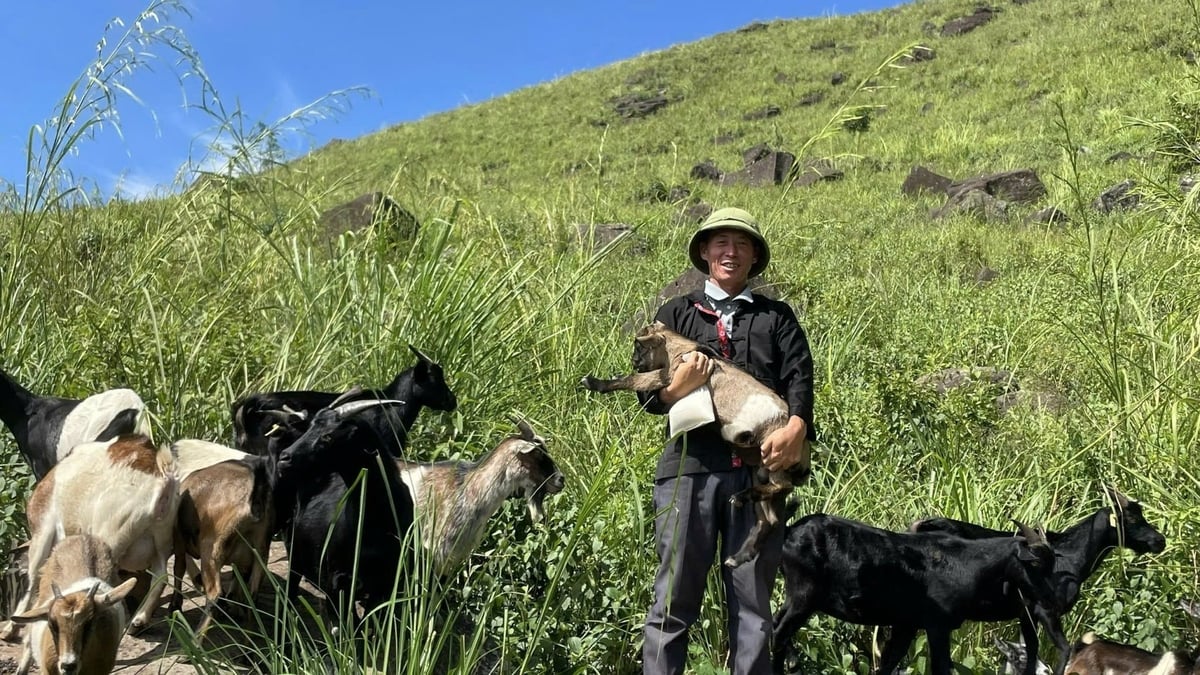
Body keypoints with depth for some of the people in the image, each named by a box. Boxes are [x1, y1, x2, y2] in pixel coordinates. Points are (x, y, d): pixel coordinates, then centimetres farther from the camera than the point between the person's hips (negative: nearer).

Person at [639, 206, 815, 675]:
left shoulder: (777, 316, 16)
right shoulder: (676, 313, 15)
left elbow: (799, 377, 1)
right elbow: (647, 393, 7)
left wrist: (796, 427, -19)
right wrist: (674, 389, -16)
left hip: (760, 468, 1)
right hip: (689, 465, -1)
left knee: (753, 600, 7)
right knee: (674, 599, 1)